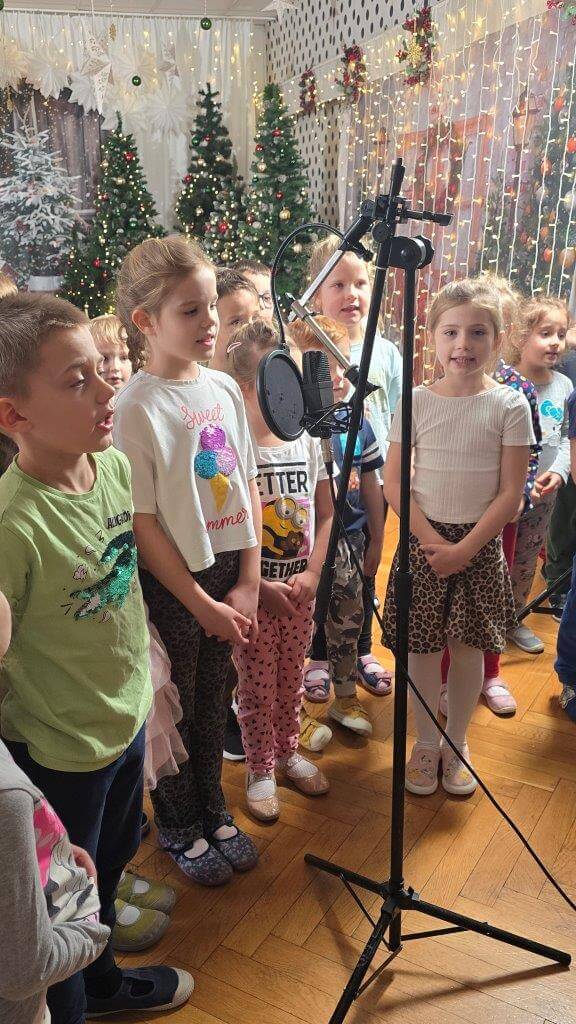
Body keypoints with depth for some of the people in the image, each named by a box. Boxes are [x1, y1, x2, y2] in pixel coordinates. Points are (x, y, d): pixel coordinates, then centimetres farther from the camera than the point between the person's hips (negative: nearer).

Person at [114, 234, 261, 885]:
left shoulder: (224, 388, 1)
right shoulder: (135, 409, -17)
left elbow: (249, 491, 4)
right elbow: (142, 524, -16)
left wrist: (247, 585, -1)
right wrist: (202, 604, -12)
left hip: (229, 572, 5)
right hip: (169, 584, -5)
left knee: (211, 703, 21)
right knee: (175, 709, 13)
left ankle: (213, 814, 42)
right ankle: (179, 829, 37)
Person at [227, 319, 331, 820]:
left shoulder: (305, 438, 0)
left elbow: (325, 513, 5)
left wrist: (313, 572, -5)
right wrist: (258, 585, -16)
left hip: (301, 586, 4)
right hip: (253, 590, -4)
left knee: (292, 679, 19)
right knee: (257, 687, 10)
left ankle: (288, 752, 40)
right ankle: (260, 769, 29)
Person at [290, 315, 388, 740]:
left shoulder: (356, 423, 2)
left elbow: (371, 486, 10)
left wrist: (376, 542, 14)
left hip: (350, 538, 6)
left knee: (348, 617, 17)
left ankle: (346, 697, 37)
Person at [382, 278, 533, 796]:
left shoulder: (510, 405, -6)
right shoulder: (416, 401, -3)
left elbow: (510, 494, -7)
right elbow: (393, 483, -3)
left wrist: (464, 549, -13)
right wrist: (433, 540, -13)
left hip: (480, 545, 0)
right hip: (423, 540, 1)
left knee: (468, 648, 9)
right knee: (423, 647, 7)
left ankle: (456, 745, 29)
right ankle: (426, 744, 26)